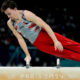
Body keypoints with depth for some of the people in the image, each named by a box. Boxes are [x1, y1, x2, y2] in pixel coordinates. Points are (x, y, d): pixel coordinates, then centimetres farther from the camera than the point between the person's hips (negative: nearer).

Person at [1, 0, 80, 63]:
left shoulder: (27, 14, -16)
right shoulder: (10, 24, -4)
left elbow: (45, 26, -19)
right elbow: (20, 39, 5)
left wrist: (56, 41, -25)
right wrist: (27, 55, 0)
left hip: (45, 35, -3)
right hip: (37, 43, 3)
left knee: (71, 44, -12)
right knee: (66, 54, -5)